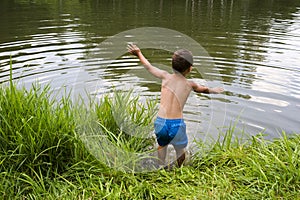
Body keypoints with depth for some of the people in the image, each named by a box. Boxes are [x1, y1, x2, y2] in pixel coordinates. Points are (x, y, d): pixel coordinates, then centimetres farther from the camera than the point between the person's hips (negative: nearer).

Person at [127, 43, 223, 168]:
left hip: (160, 122, 2)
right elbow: (202, 89, 27)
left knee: (162, 145, 30)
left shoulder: (165, 76, 3)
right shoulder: (190, 84, 5)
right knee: (180, 150, 22)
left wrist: (139, 53, 34)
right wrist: (212, 90, 49)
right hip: (177, 124, -1)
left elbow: (148, 67, 18)